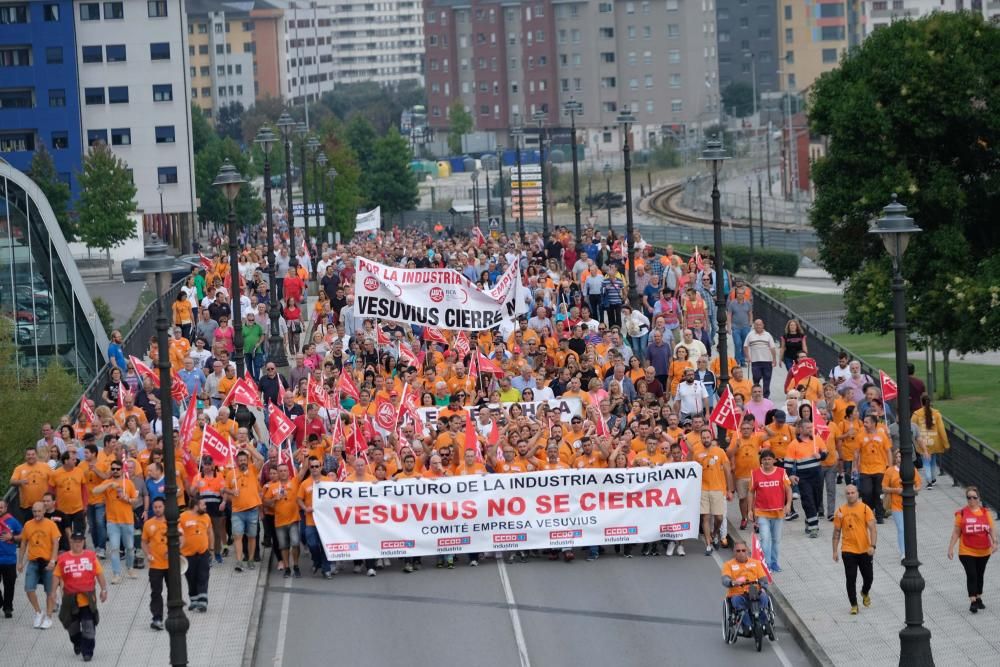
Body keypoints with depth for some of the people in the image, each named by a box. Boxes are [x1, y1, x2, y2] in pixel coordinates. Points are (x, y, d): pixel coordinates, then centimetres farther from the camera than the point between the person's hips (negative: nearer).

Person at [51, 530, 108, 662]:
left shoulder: (91, 556, 2)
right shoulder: (63, 558, 1)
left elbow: (99, 574, 5)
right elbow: (57, 576, 3)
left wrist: (103, 589, 1)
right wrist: (54, 591, -6)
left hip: (87, 598, -1)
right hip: (71, 598, 1)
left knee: (88, 627, -5)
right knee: (73, 626, 15)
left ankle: (87, 652, 1)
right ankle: (77, 645, 40)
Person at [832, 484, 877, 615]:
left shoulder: (865, 509, -4)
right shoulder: (840, 511, 0)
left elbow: (873, 529, -7)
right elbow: (837, 532, 6)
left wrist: (872, 546, -20)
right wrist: (835, 551, 3)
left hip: (864, 550, 0)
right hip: (848, 550, 0)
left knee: (868, 577, 9)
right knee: (851, 579, -3)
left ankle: (865, 593, 41)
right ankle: (854, 605, 7)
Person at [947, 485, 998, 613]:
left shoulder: (985, 512, 1)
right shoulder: (961, 514, -5)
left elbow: (992, 528, -1)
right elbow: (956, 532, -2)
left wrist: (995, 541, -18)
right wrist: (951, 548, -4)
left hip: (984, 551, 3)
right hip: (967, 552, -3)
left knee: (979, 575, 14)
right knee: (971, 575, -9)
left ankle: (979, 598, 27)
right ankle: (972, 601, -8)